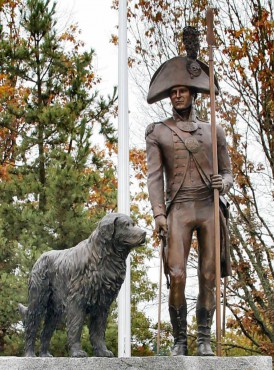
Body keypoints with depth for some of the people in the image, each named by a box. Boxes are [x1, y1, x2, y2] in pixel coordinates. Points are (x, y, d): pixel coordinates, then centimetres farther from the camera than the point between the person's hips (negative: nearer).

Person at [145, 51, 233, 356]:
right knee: (177, 276, -12)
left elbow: (228, 172, 17)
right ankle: (179, 340, 1)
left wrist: (223, 183, -8)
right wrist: (158, 213, -9)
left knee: (208, 277, 0)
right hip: (179, 209, -2)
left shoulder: (213, 131, 15)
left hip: (210, 209, 2)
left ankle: (204, 340, 9)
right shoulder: (158, 132, 11)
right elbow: (154, 175, 3)